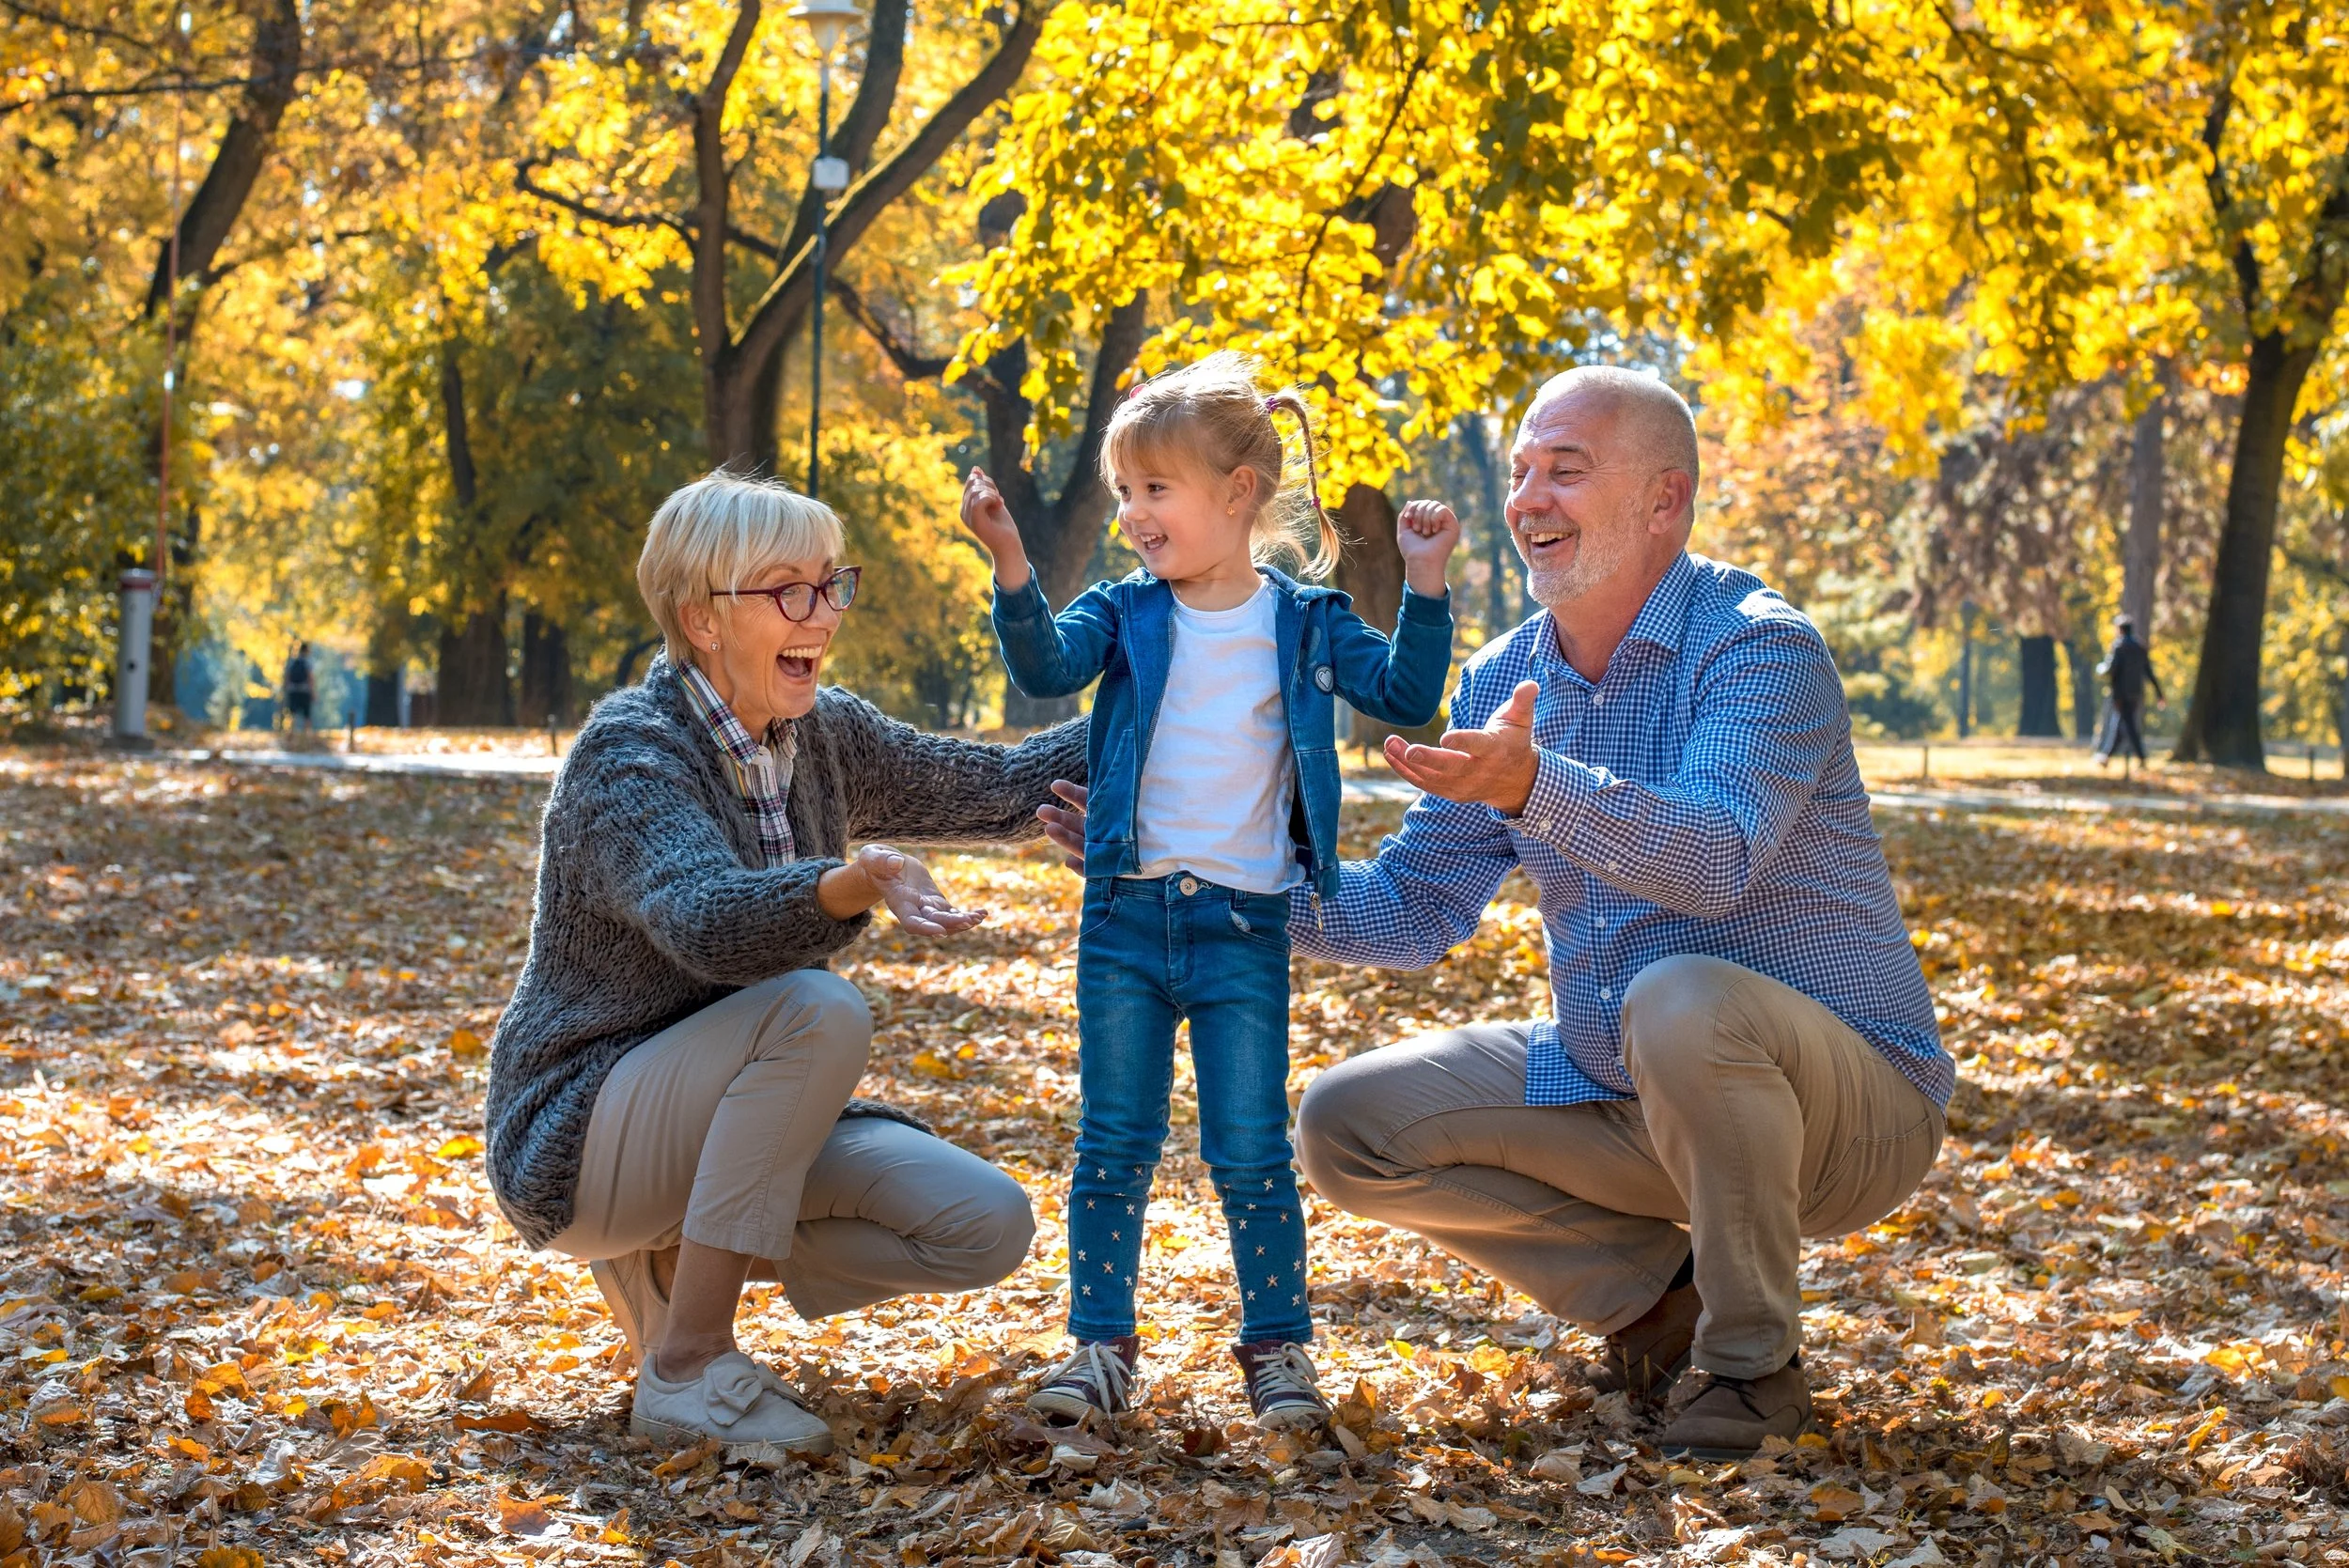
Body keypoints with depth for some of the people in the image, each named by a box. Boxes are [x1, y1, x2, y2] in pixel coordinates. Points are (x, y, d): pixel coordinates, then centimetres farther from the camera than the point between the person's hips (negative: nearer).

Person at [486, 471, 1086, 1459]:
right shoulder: (631, 756, -20)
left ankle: (672, 1260, 8)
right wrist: (858, 883, -57)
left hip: (724, 1113, 7)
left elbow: (1000, 788, 13)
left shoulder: (823, 736, 2)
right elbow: (706, 921, -40)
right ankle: (686, 1367, -26)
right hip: (577, 1135, -7)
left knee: (986, 1227, -10)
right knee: (819, 1009, -33)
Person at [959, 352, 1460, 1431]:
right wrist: (1010, 565, -29)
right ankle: (1100, 1345, 15)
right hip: (1125, 915, 2)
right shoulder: (1126, 614, 3)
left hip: (1245, 926, -2)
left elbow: (1405, 697, 0)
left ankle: (1278, 1346, 13)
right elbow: (1046, 666, -14)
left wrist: (1424, 587, -10)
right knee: (1113, 1149, 6)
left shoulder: (1304, 622, 2)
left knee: (1251, 1154, 1)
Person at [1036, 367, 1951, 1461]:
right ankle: (1660, 1294, 3)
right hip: (1623, 1095, 7)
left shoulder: (1758, 648, -18)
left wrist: (1535, 787, -54)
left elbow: (1714, 857, -37)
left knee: (1684, 1002, -39)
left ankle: (1755, 1360, -15)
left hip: (1845, 1097, -7)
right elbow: (1410, 910, 7)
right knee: (1347, 1126, -6)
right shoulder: (1500, 684, 4)